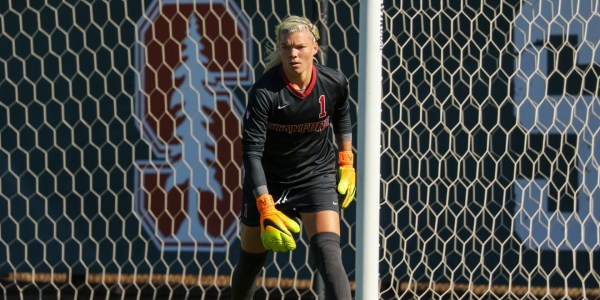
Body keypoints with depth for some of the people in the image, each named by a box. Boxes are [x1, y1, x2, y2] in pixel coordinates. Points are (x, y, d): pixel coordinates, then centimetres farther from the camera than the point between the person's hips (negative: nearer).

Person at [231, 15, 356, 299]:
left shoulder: (334, 83, -13)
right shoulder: (264, 92, -22)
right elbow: (252, 152, -22)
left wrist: (347, 163, 13)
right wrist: (266, 209, -28)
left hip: (318, 175, 1)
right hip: (269, 179, 0)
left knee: (328, 253, -19)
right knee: (251, 260, 10)